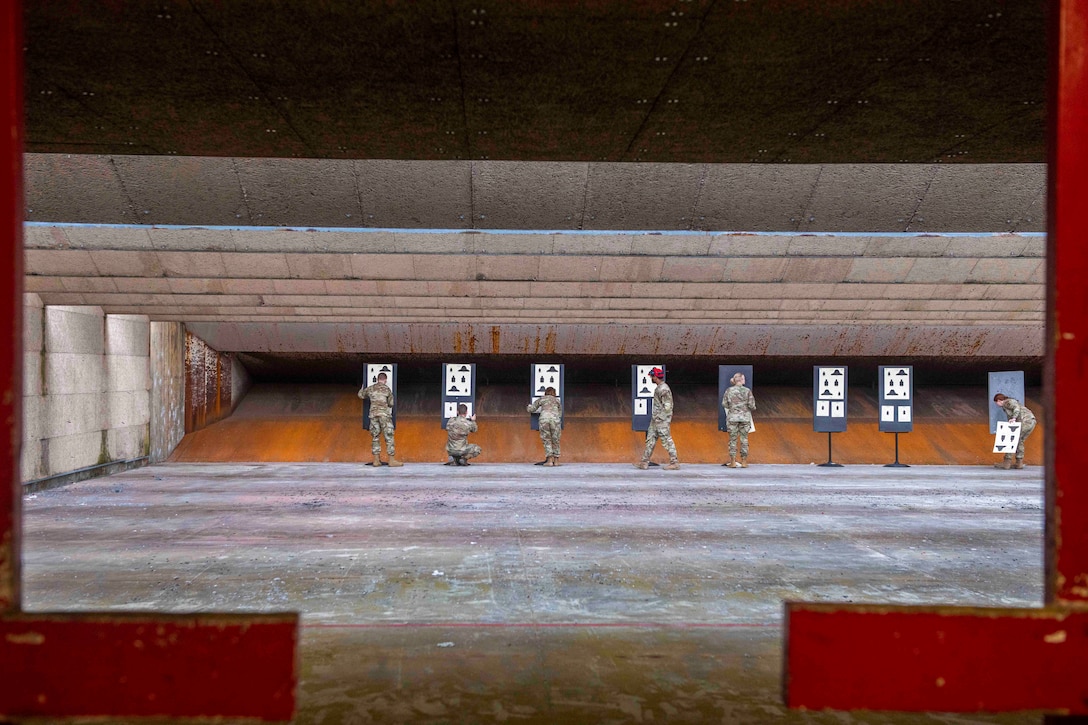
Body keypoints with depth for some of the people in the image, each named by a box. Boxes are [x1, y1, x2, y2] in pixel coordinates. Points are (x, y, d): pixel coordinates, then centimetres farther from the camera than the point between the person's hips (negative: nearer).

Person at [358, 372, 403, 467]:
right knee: (389, 437, -2)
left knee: (375, 437, 11)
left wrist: (363, 387, 47)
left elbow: (361, 395, 28)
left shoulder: (370, 388, 10)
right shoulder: (387, 389, 0)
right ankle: (392, 460, -5)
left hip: (373, 414, 4)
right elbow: (391, 403, 5)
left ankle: (376, 460, 9)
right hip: (384, 414, -4)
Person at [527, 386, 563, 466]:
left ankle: (549, 460, -3)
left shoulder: (541, 399, 22)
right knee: (555, 441, 10)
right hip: (555, 419, 1)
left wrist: (528, 406, 49)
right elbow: (560, 414, 32)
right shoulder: (557, 400, 27)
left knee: (547, 440, 6)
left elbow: (531, 409, 27)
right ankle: (556, 461, 10)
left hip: (544, 418, -1)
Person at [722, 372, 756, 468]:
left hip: (732, 417, 0)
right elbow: (751, 405, -7)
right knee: (744, 439, 8)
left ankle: (733, 462, 4)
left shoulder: (729, 390, -2)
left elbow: (724, 404, -2)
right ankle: (744, 462, 10)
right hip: (745, 417, 0)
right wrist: (753, 408, 16)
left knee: (733, 439, 5)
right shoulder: (747, 391, -5)